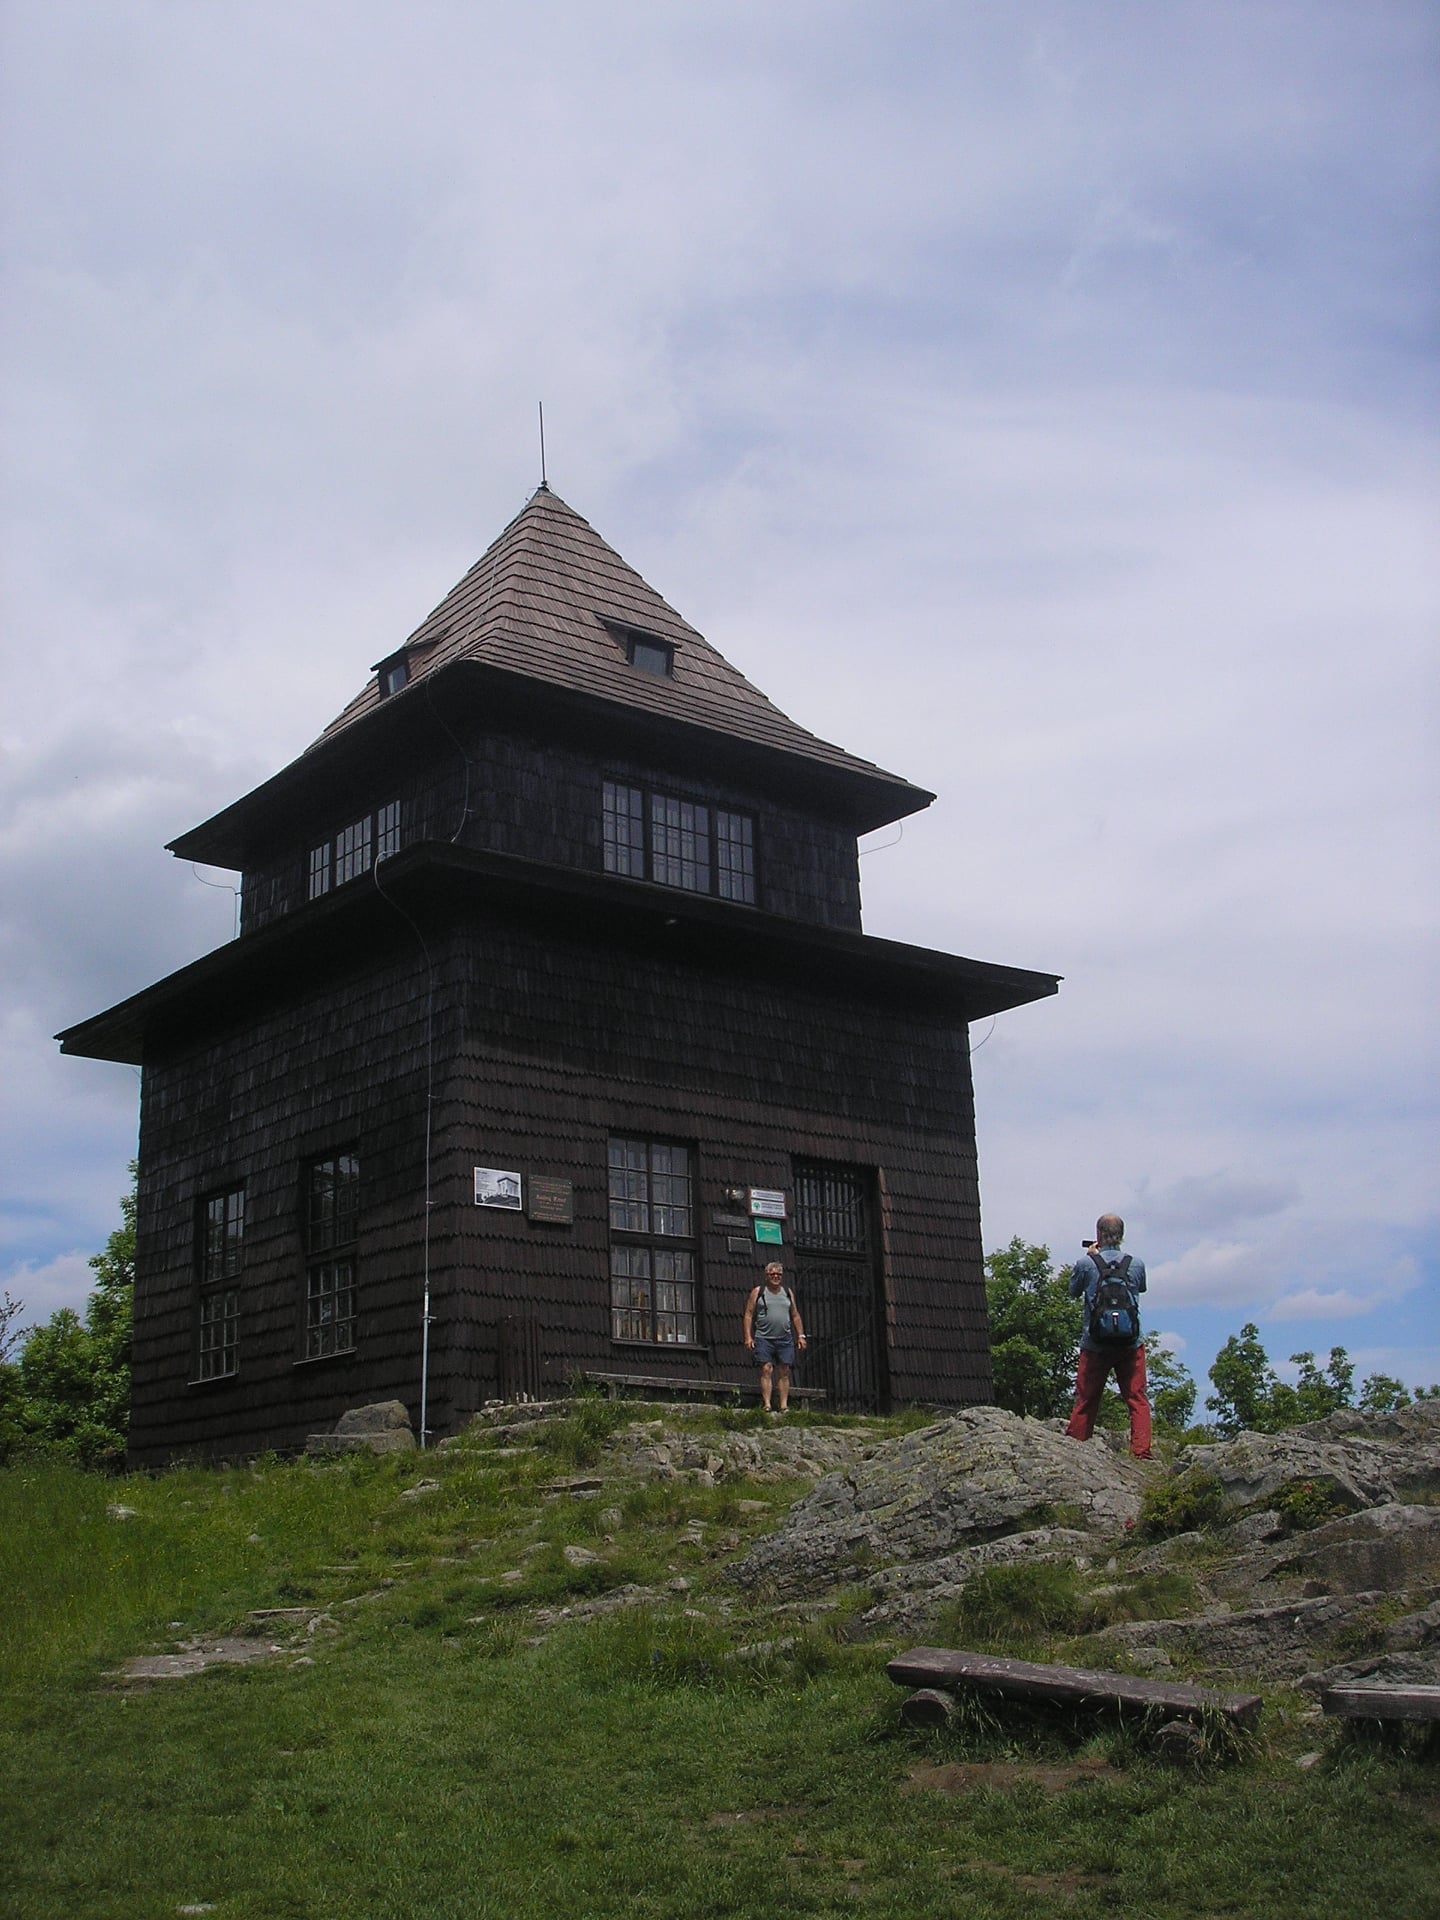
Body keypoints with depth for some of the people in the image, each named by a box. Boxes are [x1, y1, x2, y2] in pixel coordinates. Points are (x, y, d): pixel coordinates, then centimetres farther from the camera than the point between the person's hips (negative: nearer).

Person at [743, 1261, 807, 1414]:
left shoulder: (787, 1293, 15)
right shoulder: (757, 1292, 6)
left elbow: (795, 1316, 18)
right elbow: (748, 1315, 2)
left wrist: (800, 1335, 10)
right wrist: (748, 1337, -7)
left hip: (785, 1339, 3)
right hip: (764, 1338, -3)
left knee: (784, 1372, 0)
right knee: (766, 1369, -10)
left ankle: (784, 1406, 1)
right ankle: (767, 1404, -12)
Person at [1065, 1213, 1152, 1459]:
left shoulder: (1086, 1263, -6)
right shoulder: (1136, 1263, 0)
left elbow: (1073, 1292, 11)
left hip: (1095, 1344, -1)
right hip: (1131, 1344, 1)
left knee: (1085, 1401, 9)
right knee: (1138, 1399, 5)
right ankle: (1142, 1453, -3)